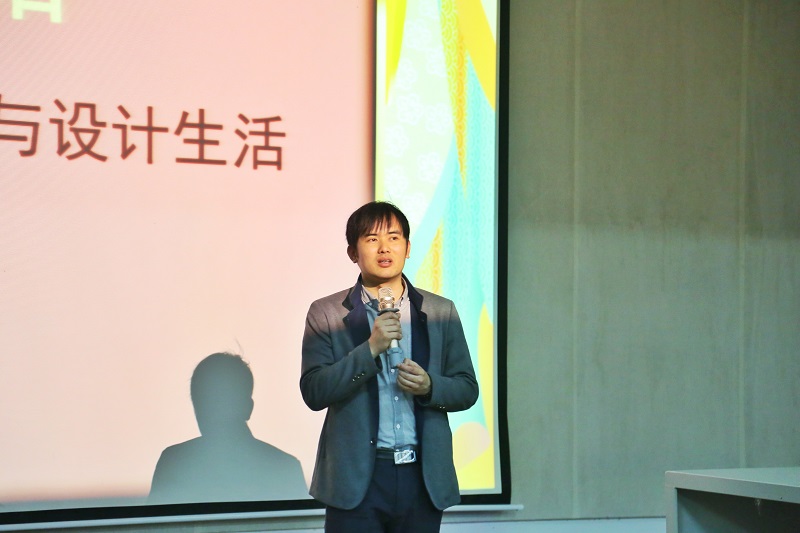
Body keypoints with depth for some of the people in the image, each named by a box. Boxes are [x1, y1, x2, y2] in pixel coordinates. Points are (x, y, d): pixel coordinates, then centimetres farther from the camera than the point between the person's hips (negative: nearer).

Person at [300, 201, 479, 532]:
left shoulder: (440, 312, 10)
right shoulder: (326, 314, 3)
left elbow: (467, 389, 11)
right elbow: (313, 392, -7)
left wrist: (429, 386, -10)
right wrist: (370, 349, -16)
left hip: (423, 478, 2)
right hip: (357, 480, -2)